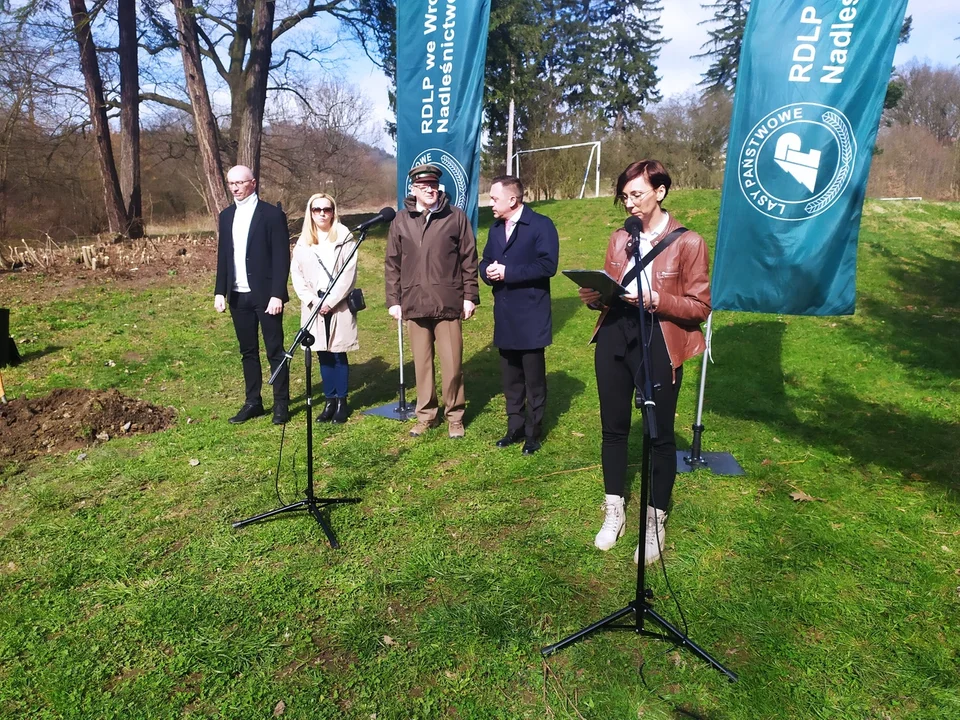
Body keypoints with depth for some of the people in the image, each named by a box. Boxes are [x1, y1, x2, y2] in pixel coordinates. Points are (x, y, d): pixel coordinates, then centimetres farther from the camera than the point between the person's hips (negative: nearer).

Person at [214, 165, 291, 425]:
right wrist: (220, 291, 7)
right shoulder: (226, 216, 12)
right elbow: (222, 256, 15)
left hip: (265, 295, -5)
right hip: (238, 296, 6)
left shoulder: (272, 214, -6)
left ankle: (281, 404, 10)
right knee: (248, 351, 11)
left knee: (275, 351, 1)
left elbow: (282, 257, -10)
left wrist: (277, 294, -16)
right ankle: (253, 402, 20)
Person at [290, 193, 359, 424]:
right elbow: (296, 274, 6)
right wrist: (313, 300, -7)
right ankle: (330, 401, 16)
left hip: (339, 305, -3)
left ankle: (342, 402, 10)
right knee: (323, 354, 7)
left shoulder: (344, 237, -2)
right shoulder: (303, 241, 10)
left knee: (339, 353, -1)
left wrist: (330, 301, -14)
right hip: (314, 305, 3)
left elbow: (349, 273, -9)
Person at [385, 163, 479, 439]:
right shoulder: (401, 221, 7)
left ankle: (454, 416, 17)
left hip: (448, 303, -2)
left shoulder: (456, 217, 2)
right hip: (414, 304, 2)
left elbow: (469, 259, 2)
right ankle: (426, 414, 23)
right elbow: (392, 264, 9)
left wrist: (470, 295, -2)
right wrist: (393, 300, 4)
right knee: (421, 363, 10)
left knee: (452, 364, 2)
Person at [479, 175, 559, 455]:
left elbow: (547, 265, -19)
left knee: (534, 379, 5)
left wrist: (508, 272, -19)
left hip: (530, 317, -7)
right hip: (504, 316, 7)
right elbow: (485, 261, 18)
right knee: (510, 378, 14)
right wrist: (488, 271, -7)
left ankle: (533, 432, 17)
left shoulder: (541, 225, -9)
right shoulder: (496, 228, 15)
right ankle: (515, 427, 27)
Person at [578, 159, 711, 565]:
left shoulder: (687, 242, -5)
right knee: (613, 428, 12)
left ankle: (655, 524, 22)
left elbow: (700, 307, -7)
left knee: (660, 435, 6)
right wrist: (594, 295, -6)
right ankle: (614, 513, 29)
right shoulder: (620, 238, 10)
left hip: (658, 345, -4)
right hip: (613, 339, 5)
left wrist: (655, 300, -21)